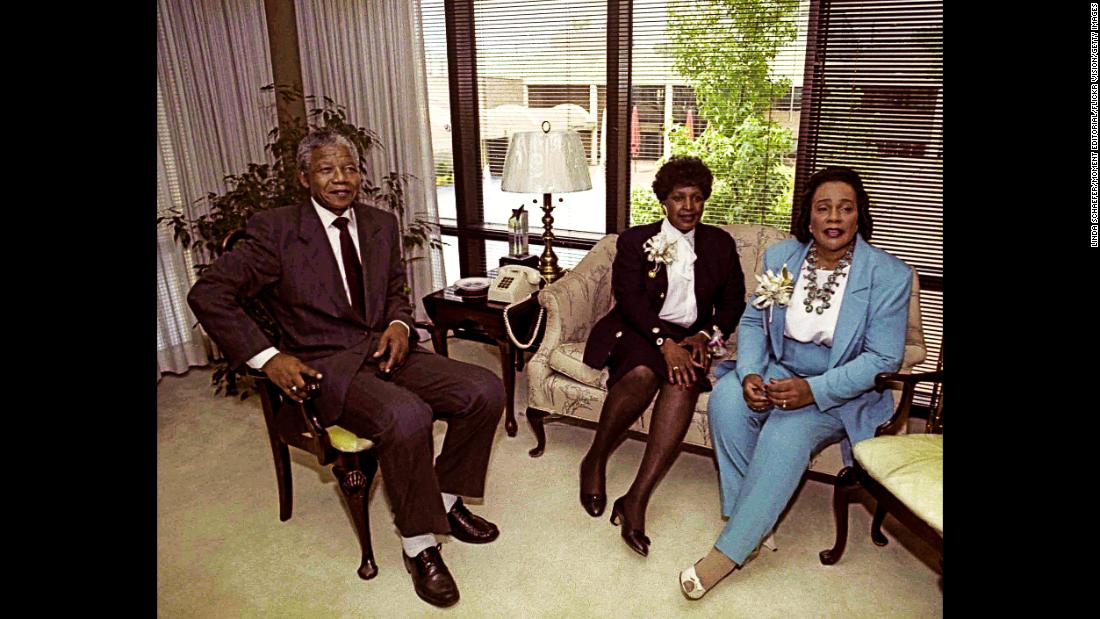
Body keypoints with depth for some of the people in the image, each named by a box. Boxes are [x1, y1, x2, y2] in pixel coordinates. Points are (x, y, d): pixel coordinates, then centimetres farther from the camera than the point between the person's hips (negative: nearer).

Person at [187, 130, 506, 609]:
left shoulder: (382, 225, 11)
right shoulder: (275, 229, -5)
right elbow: (207, 294, -6)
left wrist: (399, 324, -3)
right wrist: (266, 357, -14)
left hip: (386, 349, 6)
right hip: (327, 364, -5)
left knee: (486, 390, -14)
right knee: (407, 416, -35)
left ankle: (445, 499, 8)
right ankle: (419, 545, -10)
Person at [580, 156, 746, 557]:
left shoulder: (720, 244, 15)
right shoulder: (635, 241, 6)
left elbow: (733, 302, 11)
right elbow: (629, 300, -7)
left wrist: (705, 335, -10)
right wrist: (665, 342, -22)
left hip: (689, 338, 2)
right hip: (636, 332, -2)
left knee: (683, 383, -32)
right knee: (643, 374, -36)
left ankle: (636, 499, -29)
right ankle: (595, 460, -11)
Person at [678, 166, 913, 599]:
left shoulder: (890, 275, -9)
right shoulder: (779, 256, 1)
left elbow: (883, 359, -11)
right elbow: (753, 322, 4)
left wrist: (813, 390, -25)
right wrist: (749, 373, -16)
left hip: (842, 392, -3)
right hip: (776, 371, 4)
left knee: (787, 432, -32)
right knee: (726, 398, -27)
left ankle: (729, 552, -20)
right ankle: (754, 519, -14)